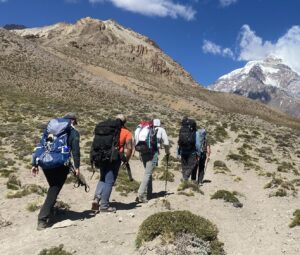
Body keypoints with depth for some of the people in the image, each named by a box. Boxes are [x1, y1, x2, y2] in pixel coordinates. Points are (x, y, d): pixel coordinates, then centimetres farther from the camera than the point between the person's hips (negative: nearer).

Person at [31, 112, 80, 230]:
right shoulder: (73, 132, 3)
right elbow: (75, 151, -5)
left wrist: (35, 164, 14)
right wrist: (77, 166, 1)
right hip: (61, 165, -5)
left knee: (53, 188, 24)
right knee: (54, 190, 2)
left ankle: (49, 212, 28)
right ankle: (42, 219, -4)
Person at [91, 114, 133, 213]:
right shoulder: (126, 133, 3)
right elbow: (129, 148, -5)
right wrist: (126, 159, 8)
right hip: (114, 158, -4)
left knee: (103, 179, 20)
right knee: (109, 182, 4)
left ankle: (97, 198, 3)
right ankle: (104, 205, 9)